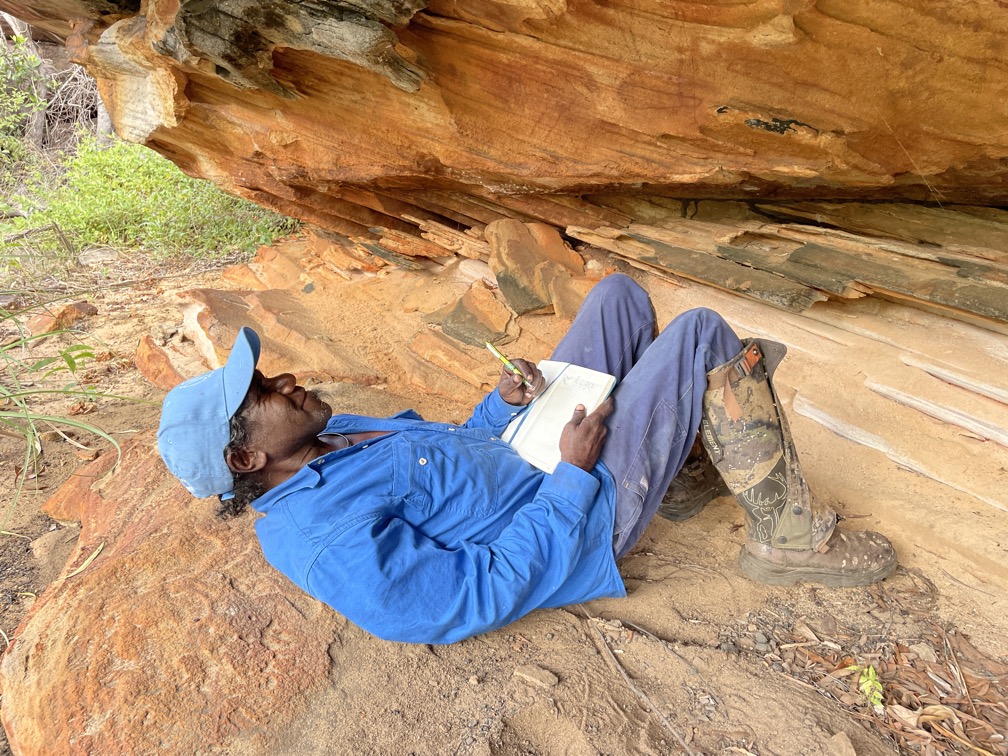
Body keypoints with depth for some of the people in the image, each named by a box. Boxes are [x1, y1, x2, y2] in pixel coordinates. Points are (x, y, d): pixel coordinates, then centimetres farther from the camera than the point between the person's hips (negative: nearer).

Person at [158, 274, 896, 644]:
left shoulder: (332, 438, 2)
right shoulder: (336, 548, -27)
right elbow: (489, 591, -25)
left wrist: (504, 404, -2)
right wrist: (575, 476, -21)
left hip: (528, 446, 9)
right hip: (585, 512, -9)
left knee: (620, 291, 11)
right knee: (702, 332, -15)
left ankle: (706, 404, 33)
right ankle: (790, 537, 2)